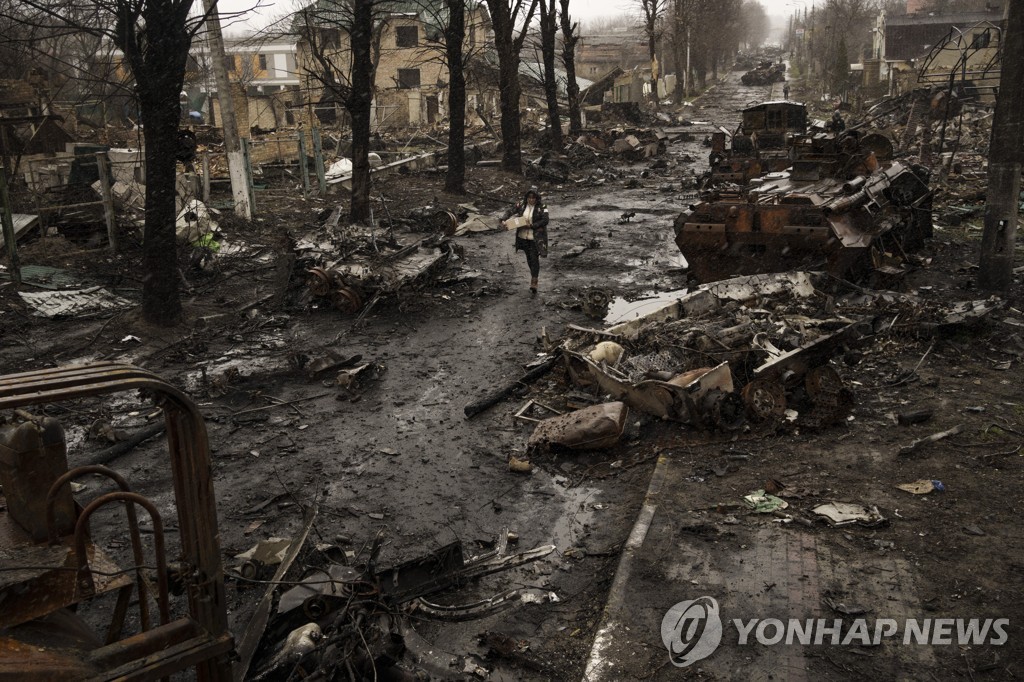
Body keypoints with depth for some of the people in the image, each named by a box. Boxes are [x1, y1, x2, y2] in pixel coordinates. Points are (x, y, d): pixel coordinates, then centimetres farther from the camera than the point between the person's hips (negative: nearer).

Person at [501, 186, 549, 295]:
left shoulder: (541, 207, -12)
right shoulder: (522, 205, 0)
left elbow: (545, 220, -19)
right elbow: (511, 211, 3)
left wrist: (531, 225, -22)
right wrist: (504, 220, -14)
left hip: (535, 238, -5)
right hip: (523, 237, 5)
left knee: (534, 259, -6)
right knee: (528, 258, 18)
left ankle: (533, 285, -4)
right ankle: (533, 274, 41)